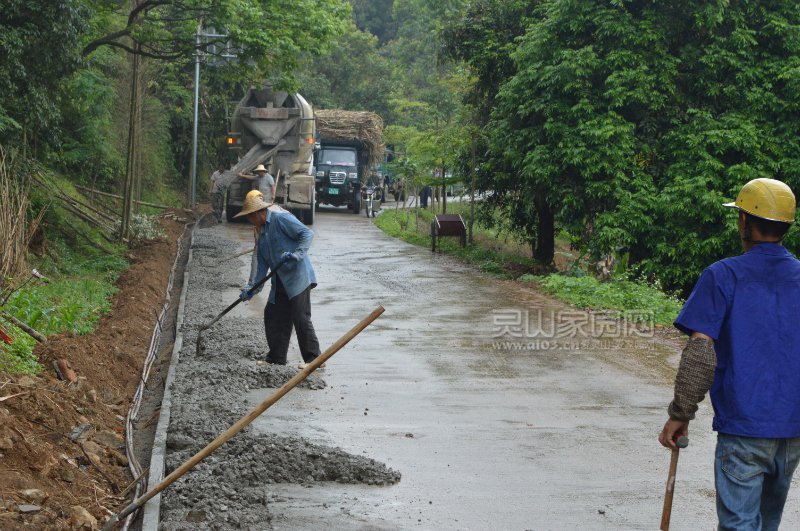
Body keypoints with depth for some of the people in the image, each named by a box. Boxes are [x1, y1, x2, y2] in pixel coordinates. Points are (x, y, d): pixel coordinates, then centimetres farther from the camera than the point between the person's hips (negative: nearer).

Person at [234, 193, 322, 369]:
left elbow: (307, 233, -15)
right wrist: (252, 290, 13)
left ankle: (314, 358, -5)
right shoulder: (263, 234, 21)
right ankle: (276, 358, 18)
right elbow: (262, 265, 20)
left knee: (301, 318, -10)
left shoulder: (280, 218, -7)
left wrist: (297, 253, -28)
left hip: (298, 277, -10)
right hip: (280, 283, 10)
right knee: (273, 316, 10)